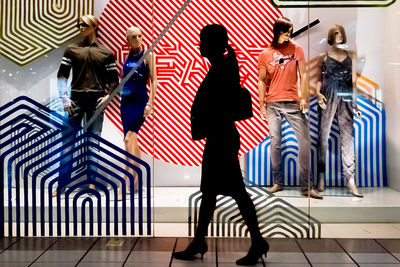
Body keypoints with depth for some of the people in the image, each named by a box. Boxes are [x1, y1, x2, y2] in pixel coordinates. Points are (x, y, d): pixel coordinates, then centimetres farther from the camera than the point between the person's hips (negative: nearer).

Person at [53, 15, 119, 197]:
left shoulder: (106, 53, 8)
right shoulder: (72, 49, 9)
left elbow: (114, 79, 10)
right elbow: (62, 75, 4)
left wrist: (108, 95, -5)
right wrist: (65, 97, -6)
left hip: (96, 100, 0)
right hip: (76, 100, 0)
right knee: (68, 139, -3)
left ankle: (91, 181, 10)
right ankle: (62, 184, 2)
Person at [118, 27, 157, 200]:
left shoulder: (148, 55, -2)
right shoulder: (127, 56, 12)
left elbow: (154, 80, -6)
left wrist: (150, 103, -13)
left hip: (140, 101, -6)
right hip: (126, 101, 6)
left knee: (129, 138, -17)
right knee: (132, 140, 10)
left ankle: (125, 183, -17)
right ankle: (137, 180, 22)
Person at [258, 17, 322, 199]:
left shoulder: (297, 50, 5)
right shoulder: (265, 54, 4)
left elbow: (303, 75, 4)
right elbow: (262, 81, 6)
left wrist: (304, 98, -6)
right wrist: (262, 106, 2)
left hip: (293, 102, 0)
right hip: (273, 104, 0)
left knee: (304, 141, -6)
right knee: (275, 142, 3)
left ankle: (307, 186, 0)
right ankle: (278, 182, 15)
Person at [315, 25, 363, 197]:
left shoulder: (351, 55, 15)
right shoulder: (324, 57, 10)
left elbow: (353, 80, 13)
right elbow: (319, 79, 8)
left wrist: (355, 103, 8)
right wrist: (318, 93, -12)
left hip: (346, 98, 1)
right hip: (328, 96, -1)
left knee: (348, 136, -4)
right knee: (323, 135, -1)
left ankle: (350, 180, -3)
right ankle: (321, 175, 7)